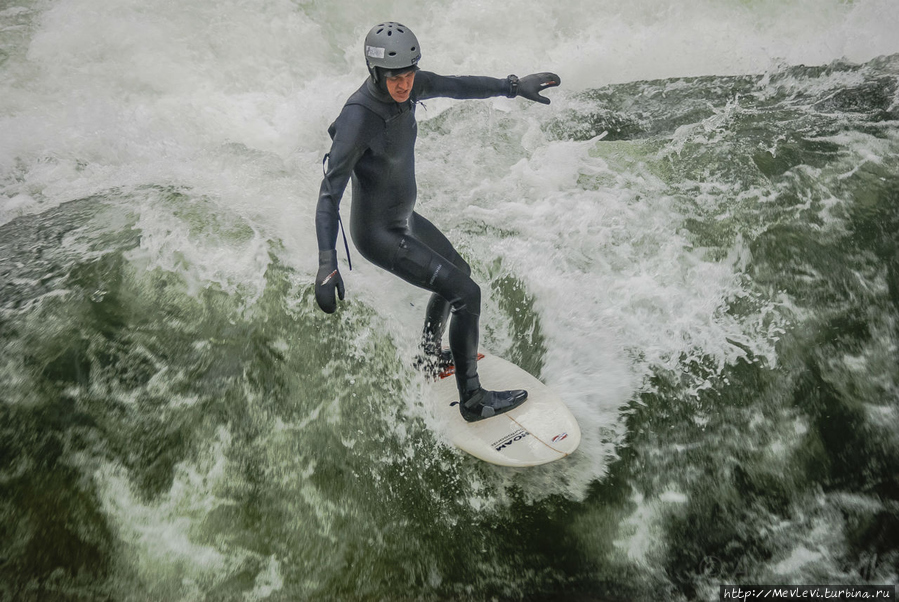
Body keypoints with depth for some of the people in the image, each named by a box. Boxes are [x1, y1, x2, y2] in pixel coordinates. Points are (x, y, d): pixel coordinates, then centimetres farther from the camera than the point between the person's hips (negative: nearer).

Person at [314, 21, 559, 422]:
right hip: (379, 235, -9)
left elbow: (458, 86, 8)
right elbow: (329, 194, -35)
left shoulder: (407, 86, -9)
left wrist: (514, 86, 12)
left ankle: (432, 352, 53)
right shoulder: (358, 118, -32)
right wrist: (327, 264, -43)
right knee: (466, 294, -10)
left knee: (458, 271, 29)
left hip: (405, 218, 9)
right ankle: (473, 401, 4)